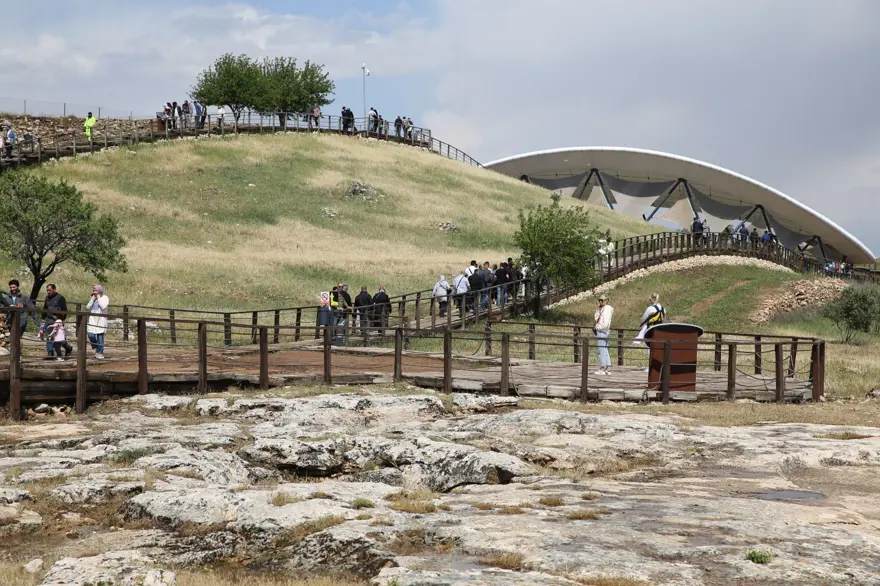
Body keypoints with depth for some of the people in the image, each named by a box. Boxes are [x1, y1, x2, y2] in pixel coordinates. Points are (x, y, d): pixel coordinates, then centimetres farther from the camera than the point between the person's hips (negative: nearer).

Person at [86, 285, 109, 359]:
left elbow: (103, 306, -17)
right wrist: (92, 299, -1)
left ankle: (100, 353, 2)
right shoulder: (93, 298, 16)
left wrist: (99, 298, -10)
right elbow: (88, 307, 7)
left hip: (101, 320, -5)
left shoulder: (105, 298, -1)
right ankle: (97, 349, 18)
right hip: (93, 320, 5)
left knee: (100, 336, -5)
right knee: (91, 336, -5)